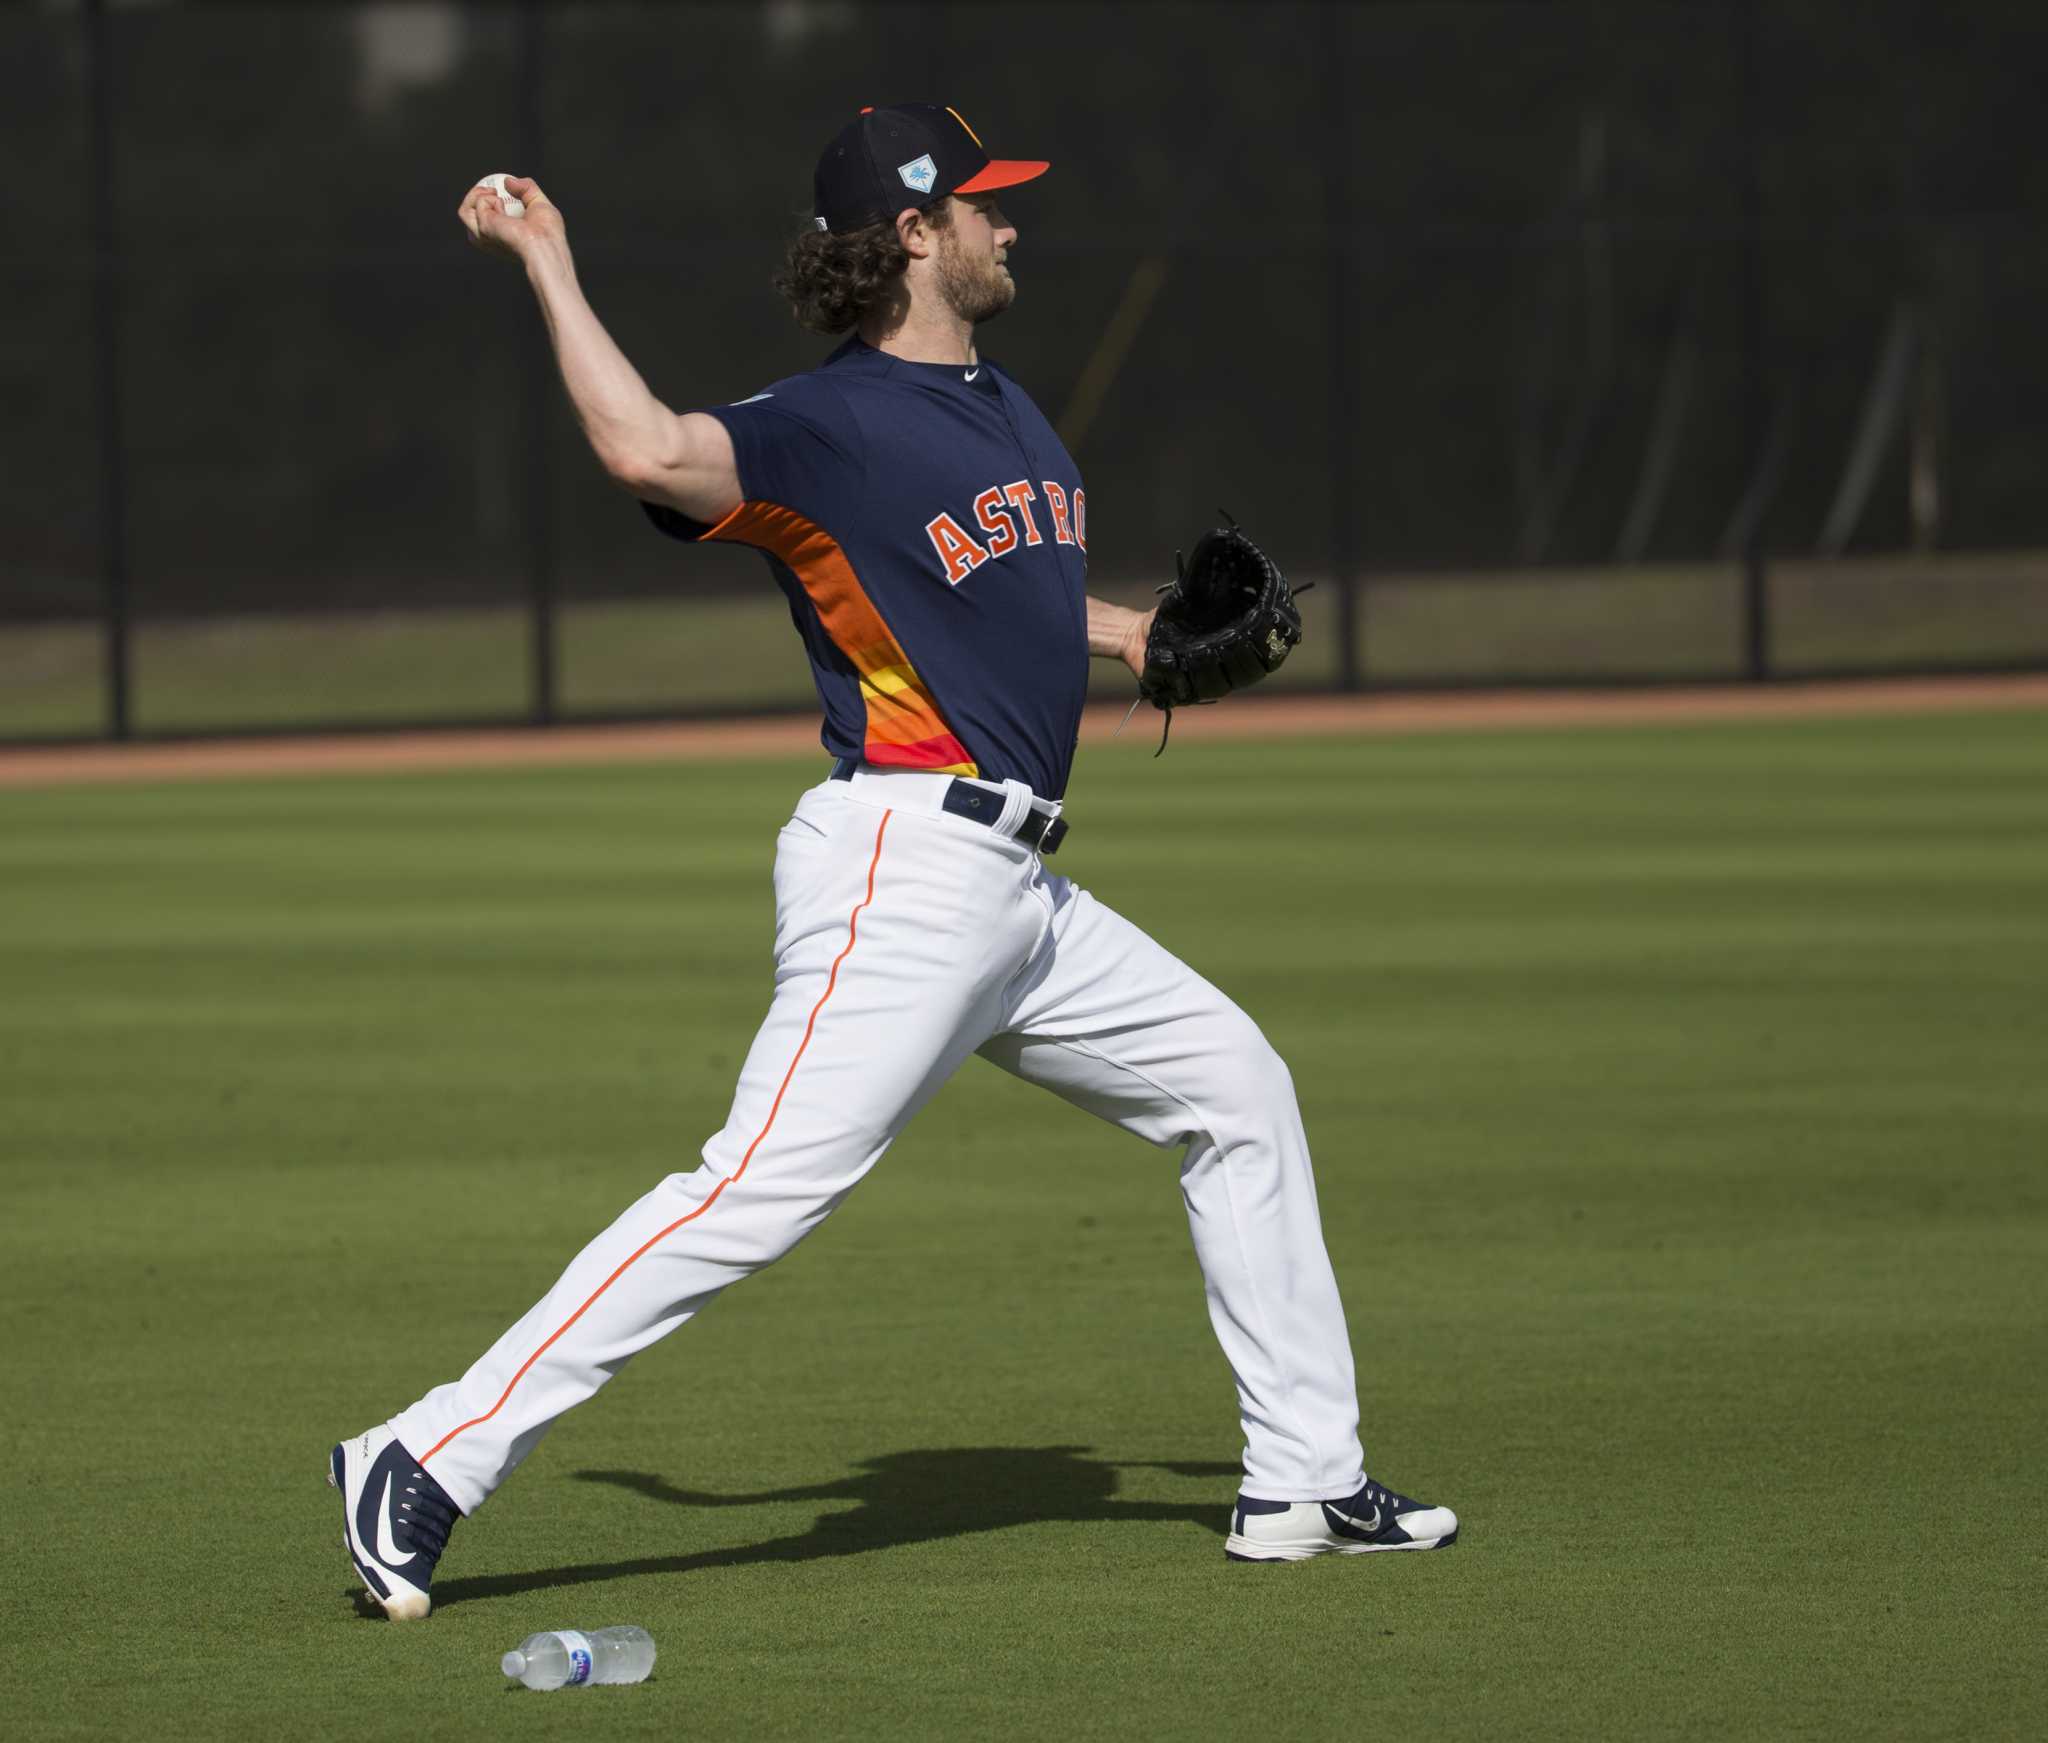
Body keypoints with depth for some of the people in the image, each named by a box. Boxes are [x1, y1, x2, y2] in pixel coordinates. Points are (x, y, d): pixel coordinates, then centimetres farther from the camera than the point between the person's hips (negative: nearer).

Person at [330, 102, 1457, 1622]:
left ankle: (1303, 1483, 22)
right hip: (905, 870, -10)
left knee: (1240, 1091, 16)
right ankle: (428, 1464, -21)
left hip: (1024, 897, 10)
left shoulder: (1002, 408, 19)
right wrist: (549, 269, -22)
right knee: (766, 1186, -20)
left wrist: (1138, 635, 20)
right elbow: (650, 453, -29)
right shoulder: (832, 424, -10)